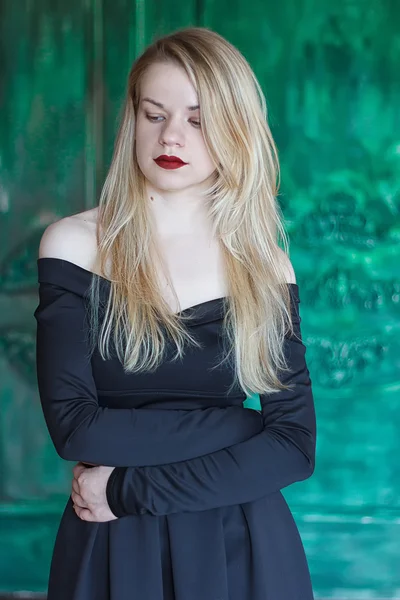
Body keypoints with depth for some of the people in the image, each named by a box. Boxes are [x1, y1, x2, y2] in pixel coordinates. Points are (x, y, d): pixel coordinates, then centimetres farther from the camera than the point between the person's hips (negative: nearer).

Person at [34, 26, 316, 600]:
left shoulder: (265, 265, -1)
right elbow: (71, 424, -14)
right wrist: (242, 425, -13)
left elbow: (296, 449, -9)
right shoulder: (74, 243, -5)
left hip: (241, 548, 1)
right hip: (114, 550, -1)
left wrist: (131, 489, -16)